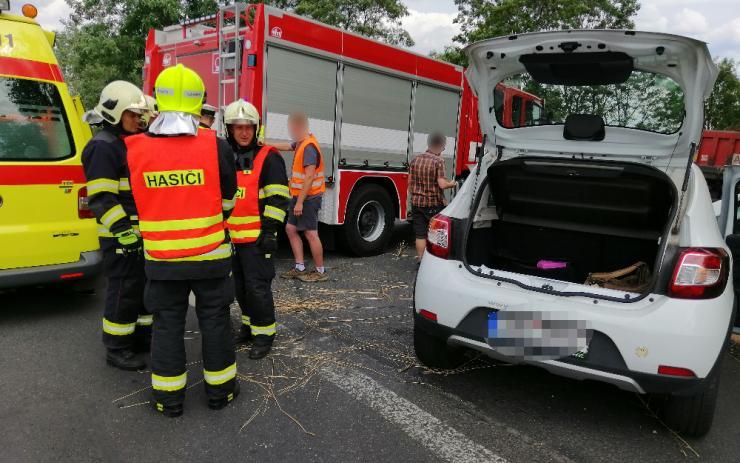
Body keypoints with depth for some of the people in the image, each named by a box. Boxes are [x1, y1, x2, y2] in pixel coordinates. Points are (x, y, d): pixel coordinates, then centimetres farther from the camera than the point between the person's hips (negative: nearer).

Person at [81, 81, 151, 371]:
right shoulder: (102, 147, -13)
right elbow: (100, 198, -20)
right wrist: (123, 230, -24)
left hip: (142, 232, 10)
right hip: (120, 235, -9)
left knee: (145, 286, 17)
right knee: (124, 290, -2)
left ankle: (142, 335, 31)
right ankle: (116, 349, 11)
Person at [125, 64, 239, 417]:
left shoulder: (135, 149, -7)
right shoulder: (216, 147, -12)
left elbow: (138, 199, 5)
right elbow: (227, 201, -1)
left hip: (161, 257, 1)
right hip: (210, 255, -1)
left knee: (167, 323, 13)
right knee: (214, 320, 12)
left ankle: (168, 397, 23)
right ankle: (220, 389, 25)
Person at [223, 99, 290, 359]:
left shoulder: (268, 158, -8)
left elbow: (278, 198, -12)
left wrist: (270, 230, -16)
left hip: (257, 237, -6)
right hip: (231, 237, 6)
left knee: (257, 286, -3)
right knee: (240, 286, 15)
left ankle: (264, 334, 9)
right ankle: (249, 326, 30)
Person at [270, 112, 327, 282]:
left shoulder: (309, 147, -20)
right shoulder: (301, 143, 9)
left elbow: (309, 177, -24)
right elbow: (287, 147, 29)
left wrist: (300, 202, -23)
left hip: (308, 197, -10)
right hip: (300, 196, 10)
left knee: (311, 233, -3)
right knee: (291, 228, 13)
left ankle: (320, 271, 8)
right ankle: (300, 268, 20)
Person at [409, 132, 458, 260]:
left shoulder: (415, 160, 5)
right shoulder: (438, 161, -12)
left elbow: (410, 182, 10)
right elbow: (442, 184, -18)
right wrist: (452, 183, 1)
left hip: (417, 202, 4)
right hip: (434, 203, -4)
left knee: (420, 235, 8)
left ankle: (420, 261, 13)